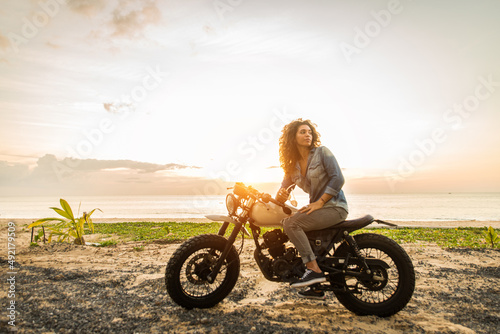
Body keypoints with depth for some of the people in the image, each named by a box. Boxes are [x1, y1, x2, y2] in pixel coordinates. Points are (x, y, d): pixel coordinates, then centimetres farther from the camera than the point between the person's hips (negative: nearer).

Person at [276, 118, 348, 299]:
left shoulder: (322, 152, -5)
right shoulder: (293, 164, 12)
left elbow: (338, 178, -14)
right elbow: (284, 187, 10)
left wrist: (320, 202, -18)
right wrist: (280, 195, -15)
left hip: (334, 207, -8)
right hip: (316, 207, 8)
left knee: (291, 223, -22)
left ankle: (314, 269, -16)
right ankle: (315, 287, 16)